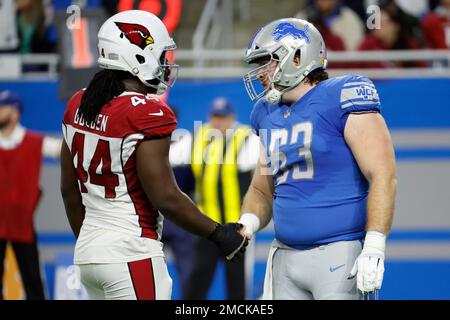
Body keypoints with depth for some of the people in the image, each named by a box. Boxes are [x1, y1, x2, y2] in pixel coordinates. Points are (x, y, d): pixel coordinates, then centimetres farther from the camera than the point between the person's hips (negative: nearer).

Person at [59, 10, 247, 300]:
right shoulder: (147, 115, -16)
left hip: (88, 250, 8)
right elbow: (165, 198, -16)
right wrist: (219, 234, -4)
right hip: (131, 252, -8)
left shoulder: (78, 106, 8)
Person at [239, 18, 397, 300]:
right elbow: (262, 190, 22)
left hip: (341, 253, -7)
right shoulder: (269, 114, 14)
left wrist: (374, 249, -21)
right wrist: (247, 224, 0)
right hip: (287, 254, 8)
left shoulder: (341, 99, -9)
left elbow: (383, 176, -15)